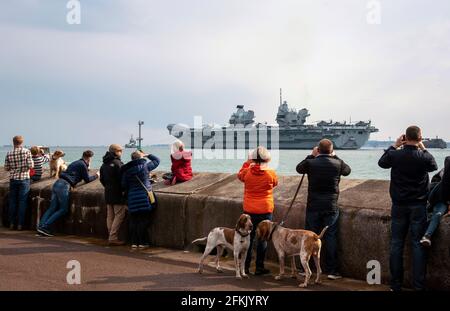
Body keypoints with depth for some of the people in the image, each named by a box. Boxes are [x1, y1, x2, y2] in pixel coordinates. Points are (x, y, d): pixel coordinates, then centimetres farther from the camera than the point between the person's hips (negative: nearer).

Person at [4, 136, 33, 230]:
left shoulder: (9, 154, 0)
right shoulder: (27, 151, -8)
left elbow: (6, 168, 4)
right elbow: (31, 166, -11)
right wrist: (31, 161, 10)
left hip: (13, 179, 3)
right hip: (24, 179, -2)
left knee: (12, 201, 11)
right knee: (22, 201, 2)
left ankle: (12, 223, 14)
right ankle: (20, 224, 3)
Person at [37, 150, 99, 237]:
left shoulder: (76, 163, 25)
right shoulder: (83, 165, -1)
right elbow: (87, 179, 5)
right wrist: (96, 176, 21)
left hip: (57, 183, 8)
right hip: (64, 185, -8)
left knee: (52, 208, 8)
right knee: (63, 209, -2)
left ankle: (41, 226, -4)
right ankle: (45, 227, -10)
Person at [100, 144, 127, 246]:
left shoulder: (104, 164, 12)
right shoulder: (117, 163, -15)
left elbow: (102, 179, 18)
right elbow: (122, 178, -18)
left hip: (108, 193, 8)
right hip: (117, 193, -8)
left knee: (110, 215, 11)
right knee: (119, 215, -5)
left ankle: (111, 236, 14)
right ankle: (113, 238, -9)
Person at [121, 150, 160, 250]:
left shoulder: (126, 170, 5)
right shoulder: (145, 165, -4)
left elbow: (124, 185, 10)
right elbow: (156, 160, 11)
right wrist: (147, 155, 21)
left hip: (132, 198, 4)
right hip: (144, 198, -4)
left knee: (133, 222, 10)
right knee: (143, 221, 1)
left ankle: (134, 242, 14)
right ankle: (143, 242, 3)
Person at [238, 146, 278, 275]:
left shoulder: (247, 172, -8)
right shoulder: (271, 174, -11)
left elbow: (239, 175, 16)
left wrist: (248, 162, 24)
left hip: (249, 210, 2)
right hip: (265, 210, -2)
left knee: (249, 237, 11)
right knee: (263, 238, 5)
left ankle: (245, 266, 16)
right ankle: (259, 267, 7)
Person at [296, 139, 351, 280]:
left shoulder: (311, 163, -7)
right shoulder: (338, 164, -7)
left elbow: (299, 168, 15)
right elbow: (347, 170, 15)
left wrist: (311, 155, 19)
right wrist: (335, 156, 20)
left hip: (313, 206, 1)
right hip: (331, 207, -1)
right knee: (331, 237, 5)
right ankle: (332, 270, 7)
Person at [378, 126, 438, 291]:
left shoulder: (395, 155, -9)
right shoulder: (424, 157, -12)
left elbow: (382, 163, 14)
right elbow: (434, 166, 12)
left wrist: (394, 145, 15)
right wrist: (423, 148, 15)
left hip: (399, 205, 2)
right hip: (418, 206, -1)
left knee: (396, 244, 8)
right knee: (418, 244, 3)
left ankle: (396, 284, 13)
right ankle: (419, 285, 4)